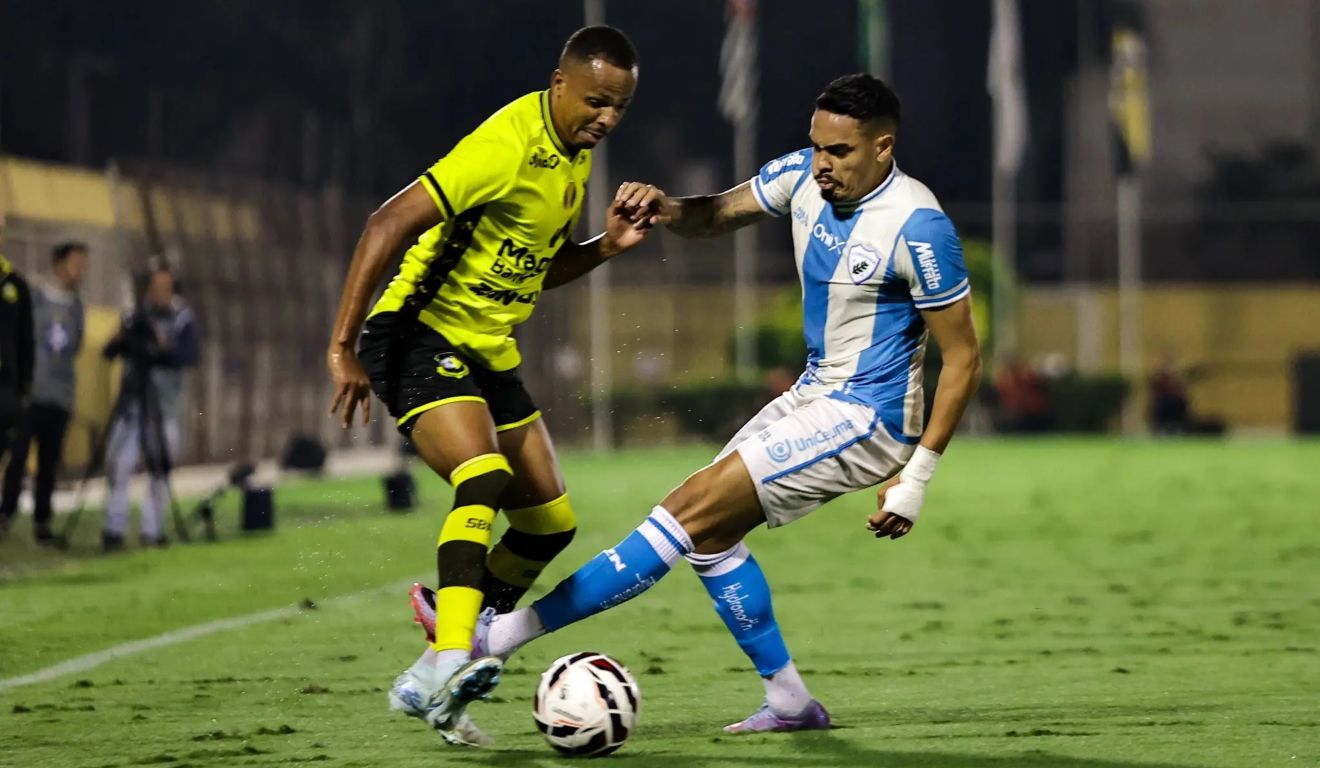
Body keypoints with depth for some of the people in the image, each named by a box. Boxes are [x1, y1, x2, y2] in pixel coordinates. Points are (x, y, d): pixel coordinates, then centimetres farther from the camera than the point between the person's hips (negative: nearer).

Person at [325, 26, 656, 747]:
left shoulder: (576, 154, 8)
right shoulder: (509, 145, -21)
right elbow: (389, 223, -26)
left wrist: (604, 247, 0)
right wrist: (343, 346, -29)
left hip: (490, 353, 9)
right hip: (422, 335, -9)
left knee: (550, 522, 7)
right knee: (485, 479, -31)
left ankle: (429, 676, 15)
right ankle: (450, 664, -38)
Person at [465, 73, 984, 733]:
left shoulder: (917, 227, -21)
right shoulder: (804, 176, -1)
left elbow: (963, 359, -16)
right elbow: (720, 214, 13)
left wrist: (916, 478, -19)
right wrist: (665, 208, -12)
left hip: (866, 418, -9)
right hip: (815, 395, 9)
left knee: (691, 510, -15)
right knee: (707, 534, 9)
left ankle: (505, 634, -17)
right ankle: (789, 702, 16)